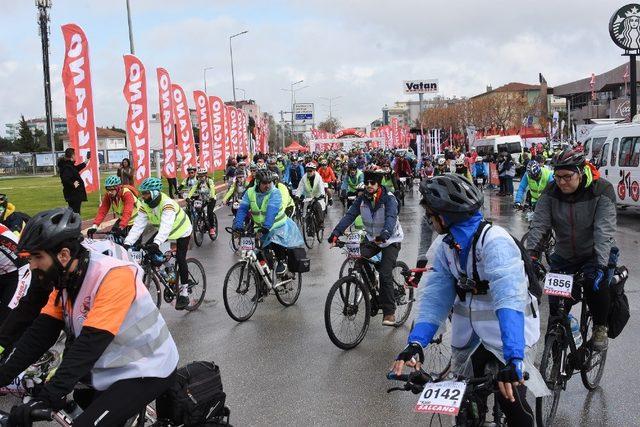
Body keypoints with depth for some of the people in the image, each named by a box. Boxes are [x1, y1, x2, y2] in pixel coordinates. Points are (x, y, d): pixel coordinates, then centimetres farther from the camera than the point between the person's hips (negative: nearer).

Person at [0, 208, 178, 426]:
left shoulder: (114, 277, -27)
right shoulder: (65, 279, -1)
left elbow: (89, 346, -33)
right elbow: (37, 336, -3)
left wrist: (45, 400, -37)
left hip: (147, 370, -8)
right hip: (112, 366, 8)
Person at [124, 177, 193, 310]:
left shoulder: (168, 204, -38)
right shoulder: (145, 205, -18)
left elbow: (166, 227, -51)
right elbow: (138, 225, -23)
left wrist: (156, 243, -65)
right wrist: (127, 243, -36)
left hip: (182, 231, -7)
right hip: (163, 231, 7)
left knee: (180, 259, -17)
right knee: (147, 249, -9)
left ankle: (184, 291, -4)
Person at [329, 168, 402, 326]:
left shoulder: (389, 199, -20)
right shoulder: (362, 199, -7)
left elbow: (391, 218, -37)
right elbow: (349, 216, -16)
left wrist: (384, 234, -56)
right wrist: (336, 233, -31)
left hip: (390, 240, -5)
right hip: (371, 238, 5)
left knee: (385, 274, -17)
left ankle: (389, 312, -7)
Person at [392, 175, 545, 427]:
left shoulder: (494, 241, -27)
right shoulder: (446, 248, -4)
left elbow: (510, 299, -38)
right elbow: (435, 297, -9)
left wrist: (513, 358, -48)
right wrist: (416, 342, -23)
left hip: (506, 336, -6)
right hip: (471, 337, 6)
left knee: (512, 404, -5)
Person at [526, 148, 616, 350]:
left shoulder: (601, 191, -19)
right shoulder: (551, 191, -10)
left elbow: (604, 231, -27)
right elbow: (539, 224, -16)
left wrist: (601, 265, -36)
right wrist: (531, 254, -29)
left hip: (593, 254, -3)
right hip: (563, 255, 3)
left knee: (596, 284, -26)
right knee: (555, 295, -5)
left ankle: (600, 328, 0)